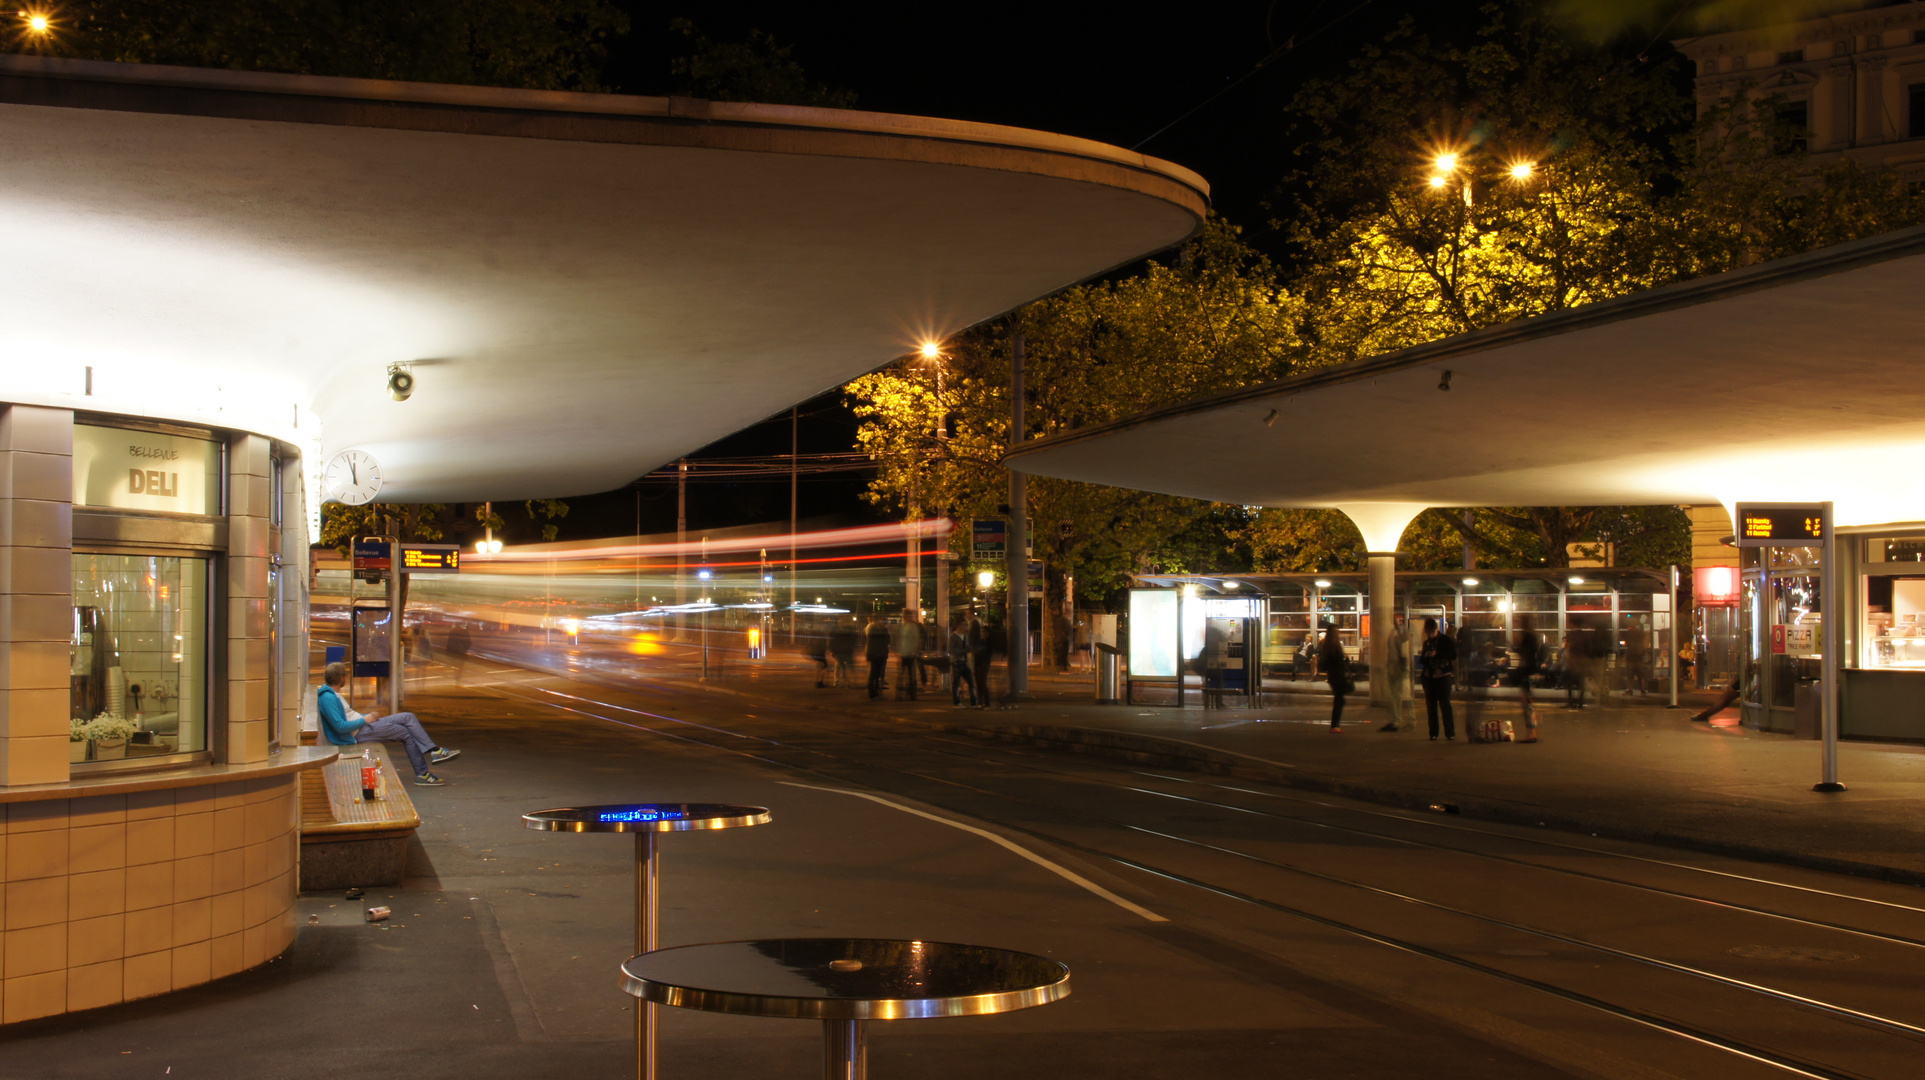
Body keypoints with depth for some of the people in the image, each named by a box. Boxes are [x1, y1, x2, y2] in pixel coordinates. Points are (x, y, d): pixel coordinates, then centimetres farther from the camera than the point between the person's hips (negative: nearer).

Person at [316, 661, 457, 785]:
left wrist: (368, 716, 8)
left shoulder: (332, 694, 15)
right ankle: (421, 774, -1)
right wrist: (365, 720, -14)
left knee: (408, 717, -1)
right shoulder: (327, 698, -19)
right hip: (357, 734, -11)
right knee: (406, 733, -8)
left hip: (363, 724, 11)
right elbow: (340, 727, -26)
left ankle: (434, 751, -7)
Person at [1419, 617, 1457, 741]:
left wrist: (1437, 654, -15)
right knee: (1431, 706, 3)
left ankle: (1450, 733, -8)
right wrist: (1425, 656, -1)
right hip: (1428, 677, 5)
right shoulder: (1427, 642, 17)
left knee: (1445, 705, -9)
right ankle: (1433, 733, 7)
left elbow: (1453, 655, -6)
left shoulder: (1445, 640, 1)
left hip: (1443, 676, -5)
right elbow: (1422, 660, 21)